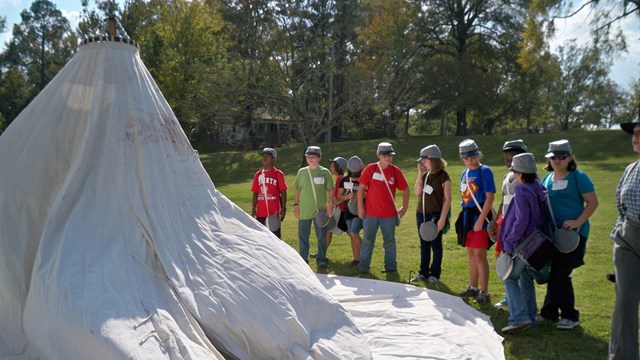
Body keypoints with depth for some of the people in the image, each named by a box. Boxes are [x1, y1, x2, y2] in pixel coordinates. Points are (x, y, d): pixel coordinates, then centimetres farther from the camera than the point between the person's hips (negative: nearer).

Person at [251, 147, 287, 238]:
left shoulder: (278, 173, -2)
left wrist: (283, 208, -8)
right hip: (260, 212, 4)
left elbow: (283, 192, -3)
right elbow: (255, 193, 11)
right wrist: (253, 208, 6)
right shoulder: (258, 174, 10)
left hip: (274, 211, -4)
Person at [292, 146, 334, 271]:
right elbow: (297, 190, 8)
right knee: (303, 237, 7)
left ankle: (321, 260, 18)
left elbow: (330, 190, 2)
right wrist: (295, 205, 2)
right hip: (304, 210, 1)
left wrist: (330, 205, -6)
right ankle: (303, 260, 19)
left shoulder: (325, 172, 0)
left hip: (320, 210, -1)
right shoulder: (302, 172, 5)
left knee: (322, 237, 6)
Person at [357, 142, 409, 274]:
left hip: (389, 214, 1)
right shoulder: (370, 169, -4)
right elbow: (361, 188, -1)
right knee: (368, 240, 6)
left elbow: (405, 189, 8)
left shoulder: (396, 171, -1)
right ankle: (363, 266, 14)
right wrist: (360, 207, -4)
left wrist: (404, 208, 5)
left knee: (389, 241, 11)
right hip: (370, 213, -1)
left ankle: (390, 266, 24)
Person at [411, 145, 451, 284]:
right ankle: (423, 272, 23)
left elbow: (447, 199, -11)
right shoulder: (425, 175, 9)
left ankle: (435, 274, 15)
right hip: (421, 214, 7)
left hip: (435, 215, -7)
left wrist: (442, 219, -16)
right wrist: (420, 174, -3)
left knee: (436, 245, 4)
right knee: (424, 245, 13)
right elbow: (417, 192, 1)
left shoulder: (443, 176, -10)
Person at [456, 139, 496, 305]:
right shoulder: (465, 173, 13)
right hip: (467, 216, 8)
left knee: (479, 254, -7)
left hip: (480, 217, -8)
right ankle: (473, 288, 27)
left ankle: (484, 292, 2)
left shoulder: (485, 171, -10)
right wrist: (464, 217, 13)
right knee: (471, 253, 15)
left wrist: (481, 219, -20)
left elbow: (490, 197, -16)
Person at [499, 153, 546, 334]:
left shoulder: (522, 191, -19)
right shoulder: (539, 189, 8)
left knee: (510, 278, -1)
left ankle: (519, 318, -8)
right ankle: (530, 316, 26)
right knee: (526, 278, 18)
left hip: (522, 243, -9)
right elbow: (543, 215, 14)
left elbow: (521, 221, -22)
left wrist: (510, 242, -16)